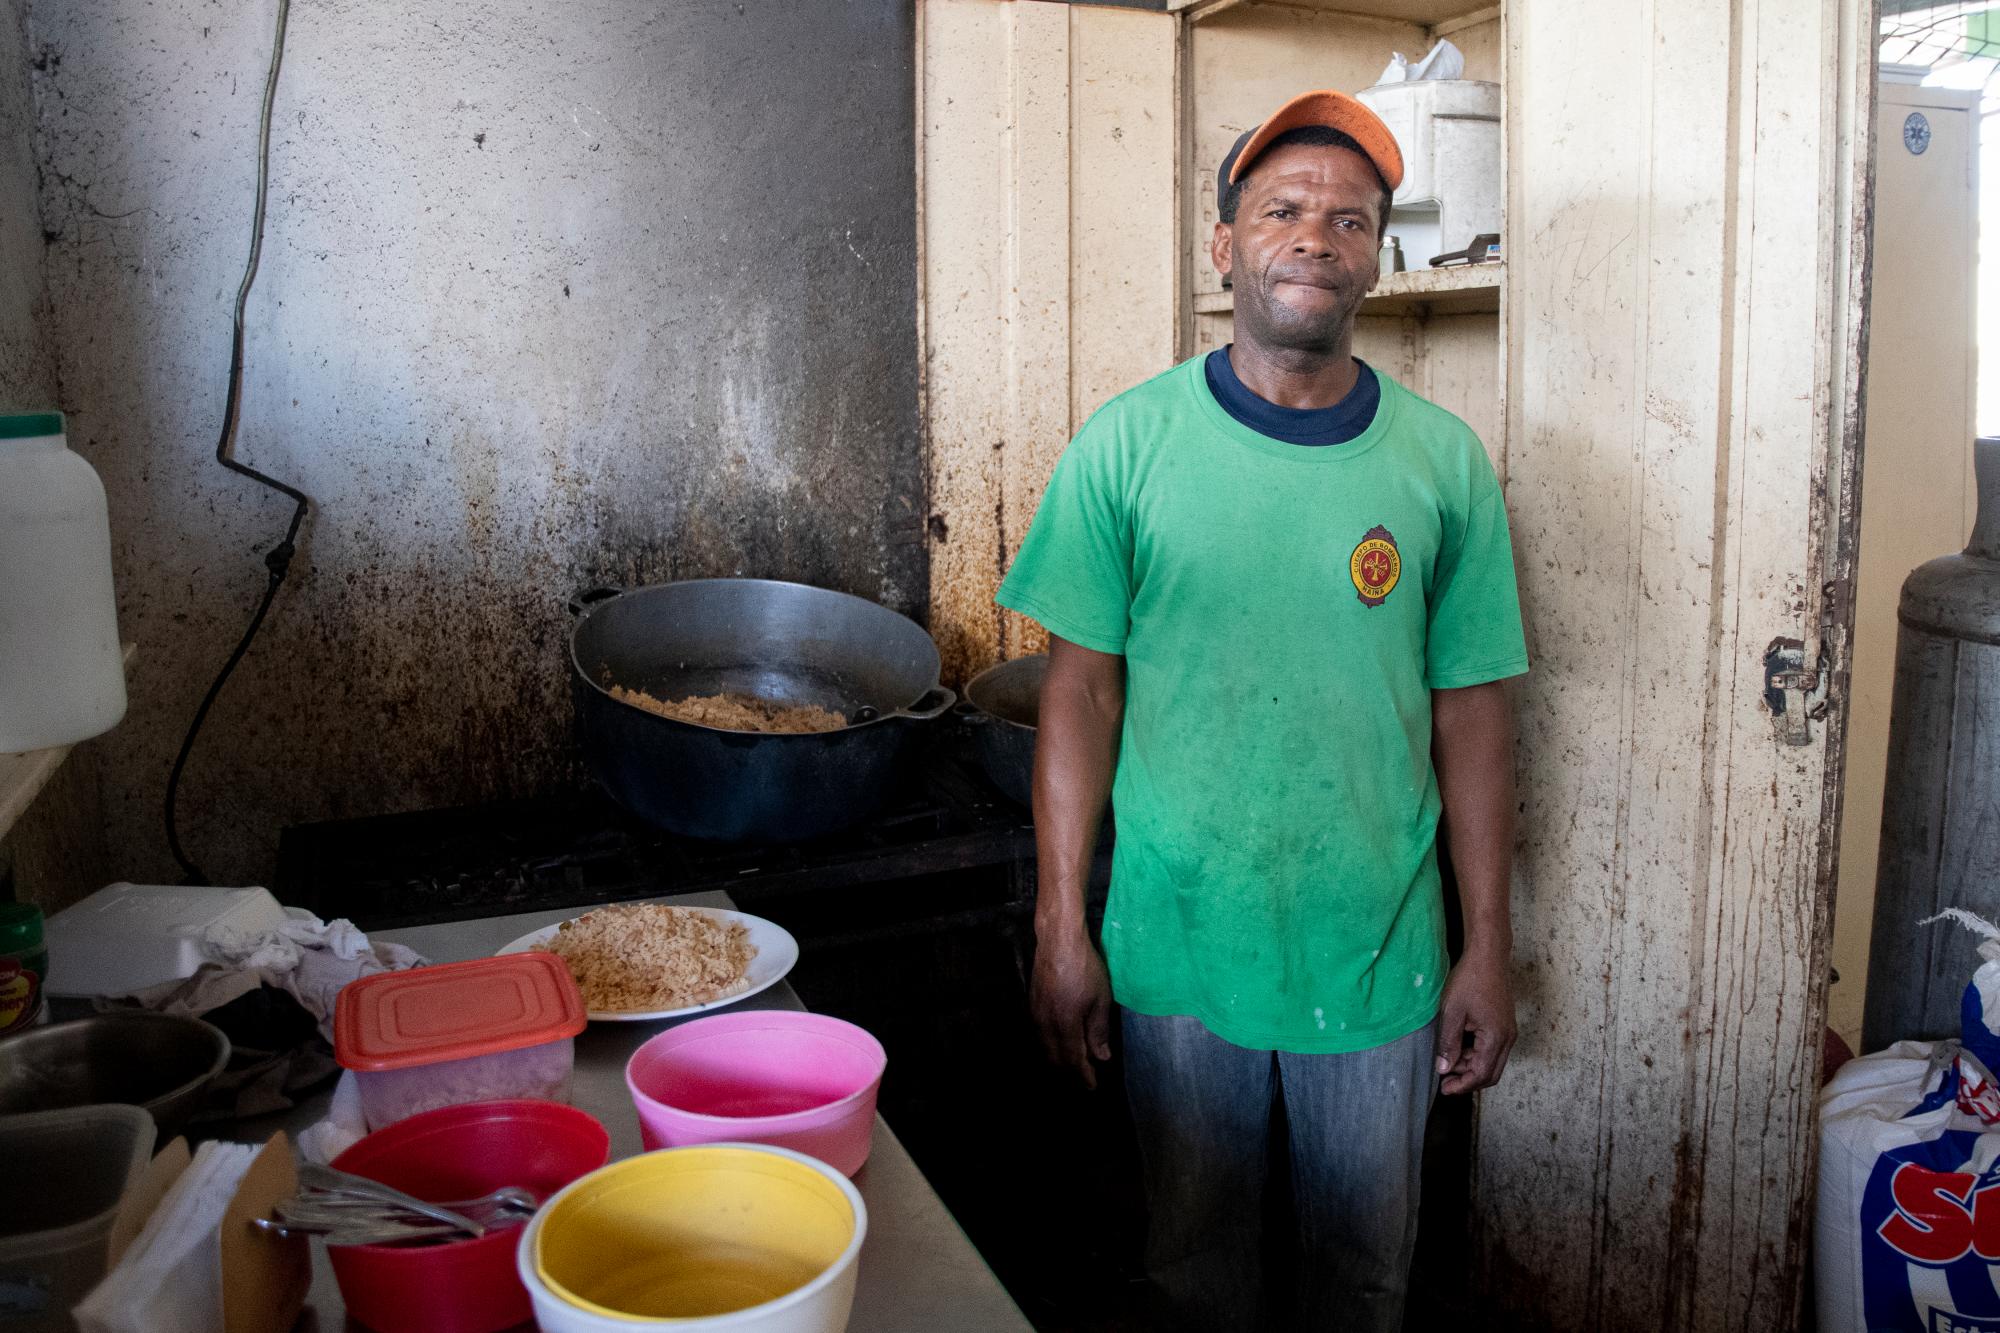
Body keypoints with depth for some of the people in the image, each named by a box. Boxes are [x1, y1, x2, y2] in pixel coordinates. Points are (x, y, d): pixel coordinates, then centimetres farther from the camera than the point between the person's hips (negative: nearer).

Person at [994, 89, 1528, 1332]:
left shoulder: (1444, 461, -2)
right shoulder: (1128, 444, -5)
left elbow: (1472, 715, 1)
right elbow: (1083, 690, -4)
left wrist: (1489, 948, 2)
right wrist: (1062, 923, -5)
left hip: (1379, 951, 1)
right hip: (1178, 946, 0)